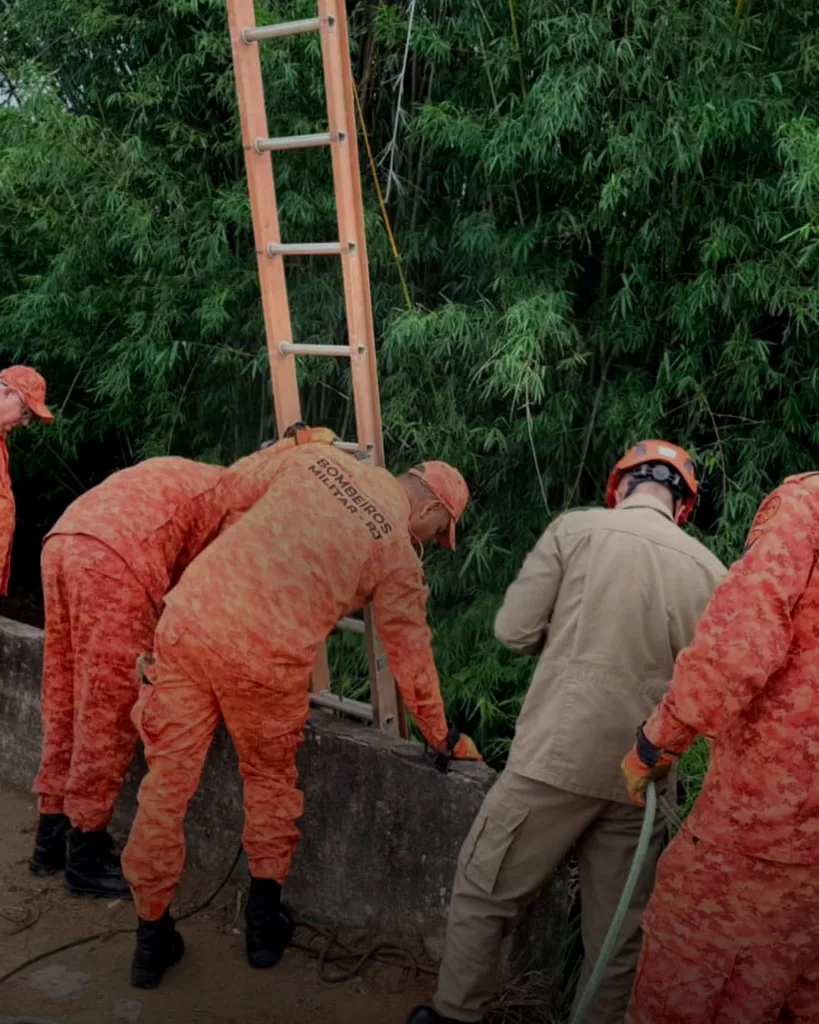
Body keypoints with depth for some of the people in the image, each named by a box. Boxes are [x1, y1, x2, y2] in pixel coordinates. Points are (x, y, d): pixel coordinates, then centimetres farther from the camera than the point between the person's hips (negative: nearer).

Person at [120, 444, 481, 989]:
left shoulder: (316, 457, 15)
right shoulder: (398, 552, 5)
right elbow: (411, 655, 12)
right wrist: (444, 737, 26)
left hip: (191, 613, 4)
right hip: (264, 654, -3)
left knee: (169, 779, 12)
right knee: (270, 778, 22)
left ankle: (153, 936, 22)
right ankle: (265, 922, 29)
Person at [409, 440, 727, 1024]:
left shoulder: (576, 528, -3)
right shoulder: (711, 571, 4)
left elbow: (514, 632, -2)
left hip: (558, 758, -3)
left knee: (484, 893, 15)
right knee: (619, 933, 15)